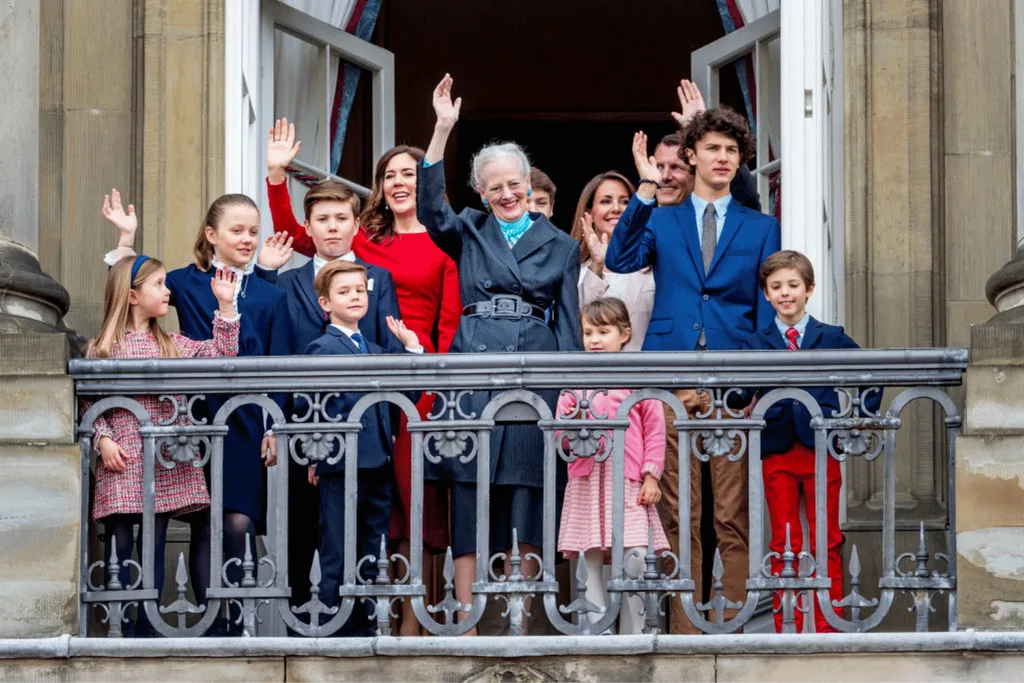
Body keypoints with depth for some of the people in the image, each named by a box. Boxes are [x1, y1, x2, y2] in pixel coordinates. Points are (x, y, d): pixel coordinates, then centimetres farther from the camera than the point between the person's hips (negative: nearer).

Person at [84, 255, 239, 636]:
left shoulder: (174, 345, 13)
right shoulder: (102, 348, 2)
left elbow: (221, 353, 4)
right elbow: (90, 403, 0)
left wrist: (226, 306, 0)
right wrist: (103, 439, -14)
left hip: (166, 465, 4)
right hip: (121, 462, -4)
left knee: (154, 547, 5)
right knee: (120, 545, -4)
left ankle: (147, 630, 10)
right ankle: (121, 632, 0)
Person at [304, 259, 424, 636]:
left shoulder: (375, 351, 18)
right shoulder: (321, 348, -4)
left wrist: (413, 349, 13)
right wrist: (315, 456, -14)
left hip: (377, 463, 7)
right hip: (342, 463, -7)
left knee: (372, 556, 9)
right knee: (338, 556, -3)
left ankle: (366, 629, 15)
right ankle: (335, 630, 1)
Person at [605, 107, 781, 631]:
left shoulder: (760, 229, 14)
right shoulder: (660, 221, 14)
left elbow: (768, 310, 10)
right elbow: (619, 260, -5)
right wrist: (646, 190, -12)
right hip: (672, 384, 0)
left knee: (733, 516, -3)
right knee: (679, 515, 0)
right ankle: (684, 628, 3)